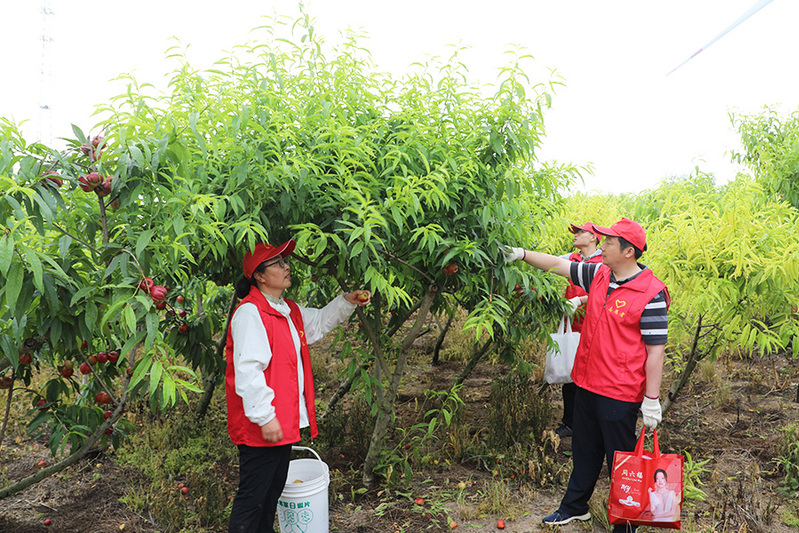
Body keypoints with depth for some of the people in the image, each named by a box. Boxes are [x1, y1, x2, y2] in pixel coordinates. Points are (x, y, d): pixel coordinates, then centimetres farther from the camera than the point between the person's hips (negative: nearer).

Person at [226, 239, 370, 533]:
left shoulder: (289, 311, 13)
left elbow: (319, 322, 29)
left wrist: (347, 301, 14)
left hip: (283, 423, 10)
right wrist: (264, 418, -25)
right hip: (261, 427, -10)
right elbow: (248, 371, -24)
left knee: (273, 490, 21)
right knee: (252, 497, 1)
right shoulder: (250, 313, -18)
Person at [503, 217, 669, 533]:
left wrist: (652, 400, -14)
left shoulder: (651, 294, -17)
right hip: (587, 385, 7)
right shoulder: (598, 275, 2)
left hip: (620, 394, -7)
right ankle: (575, 507, 40)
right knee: (584, 451, 22)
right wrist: (522, 254, 9)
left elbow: (655, 349, -16)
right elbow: (558, 265, 14)